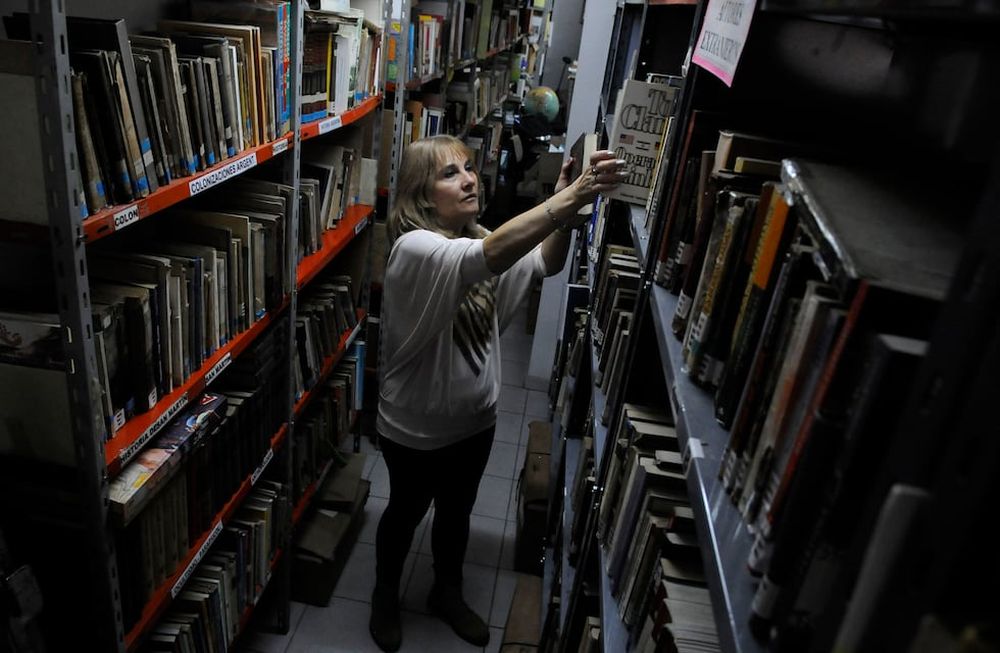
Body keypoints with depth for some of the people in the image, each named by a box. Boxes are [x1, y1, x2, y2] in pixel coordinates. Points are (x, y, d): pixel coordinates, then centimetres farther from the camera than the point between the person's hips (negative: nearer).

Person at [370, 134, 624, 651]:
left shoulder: (476, 241, -1)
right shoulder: (413, 249, -27)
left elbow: (545, 263, -10)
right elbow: (491, 256, -45)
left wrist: (565, 210, -28)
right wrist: (567, 199, -52)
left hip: (474, 418, 6)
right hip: (415, 427, -6)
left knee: (456, 514, 25)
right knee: (405, 513, 20)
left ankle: (447, 594, 51)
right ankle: (385, 596, 48)